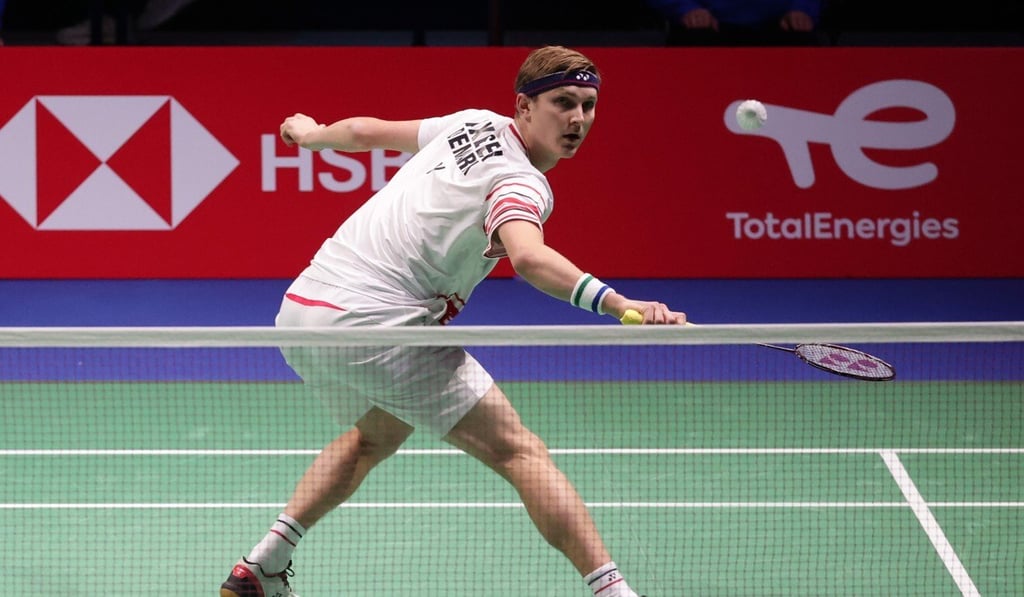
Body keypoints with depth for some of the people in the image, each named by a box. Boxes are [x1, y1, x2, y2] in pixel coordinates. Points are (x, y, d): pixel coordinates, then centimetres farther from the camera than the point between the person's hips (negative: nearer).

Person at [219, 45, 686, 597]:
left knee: (375, 435, 36)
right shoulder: (521, 184, -14)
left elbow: (369, 130, 26)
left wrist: (310, 134, 47)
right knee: (517, 450, -9)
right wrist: (616, 302, -49)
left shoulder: (476, 124, 11)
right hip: (375, 325, -9)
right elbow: (528, 257, -37)